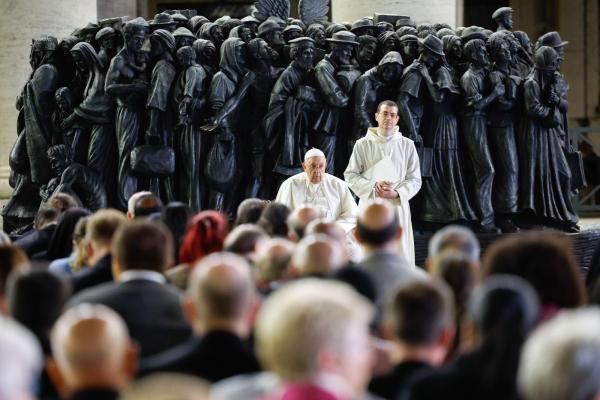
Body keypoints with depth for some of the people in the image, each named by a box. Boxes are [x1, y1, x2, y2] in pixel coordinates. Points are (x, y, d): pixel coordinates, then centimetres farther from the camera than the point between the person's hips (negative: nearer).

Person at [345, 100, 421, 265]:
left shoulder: (407, 145, 4)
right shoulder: (363, 144, 2)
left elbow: (415, 179, 4)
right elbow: (350, 175, 2)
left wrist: (396, 193, -13)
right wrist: (373, 187, -14)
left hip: (397, 206, 1)